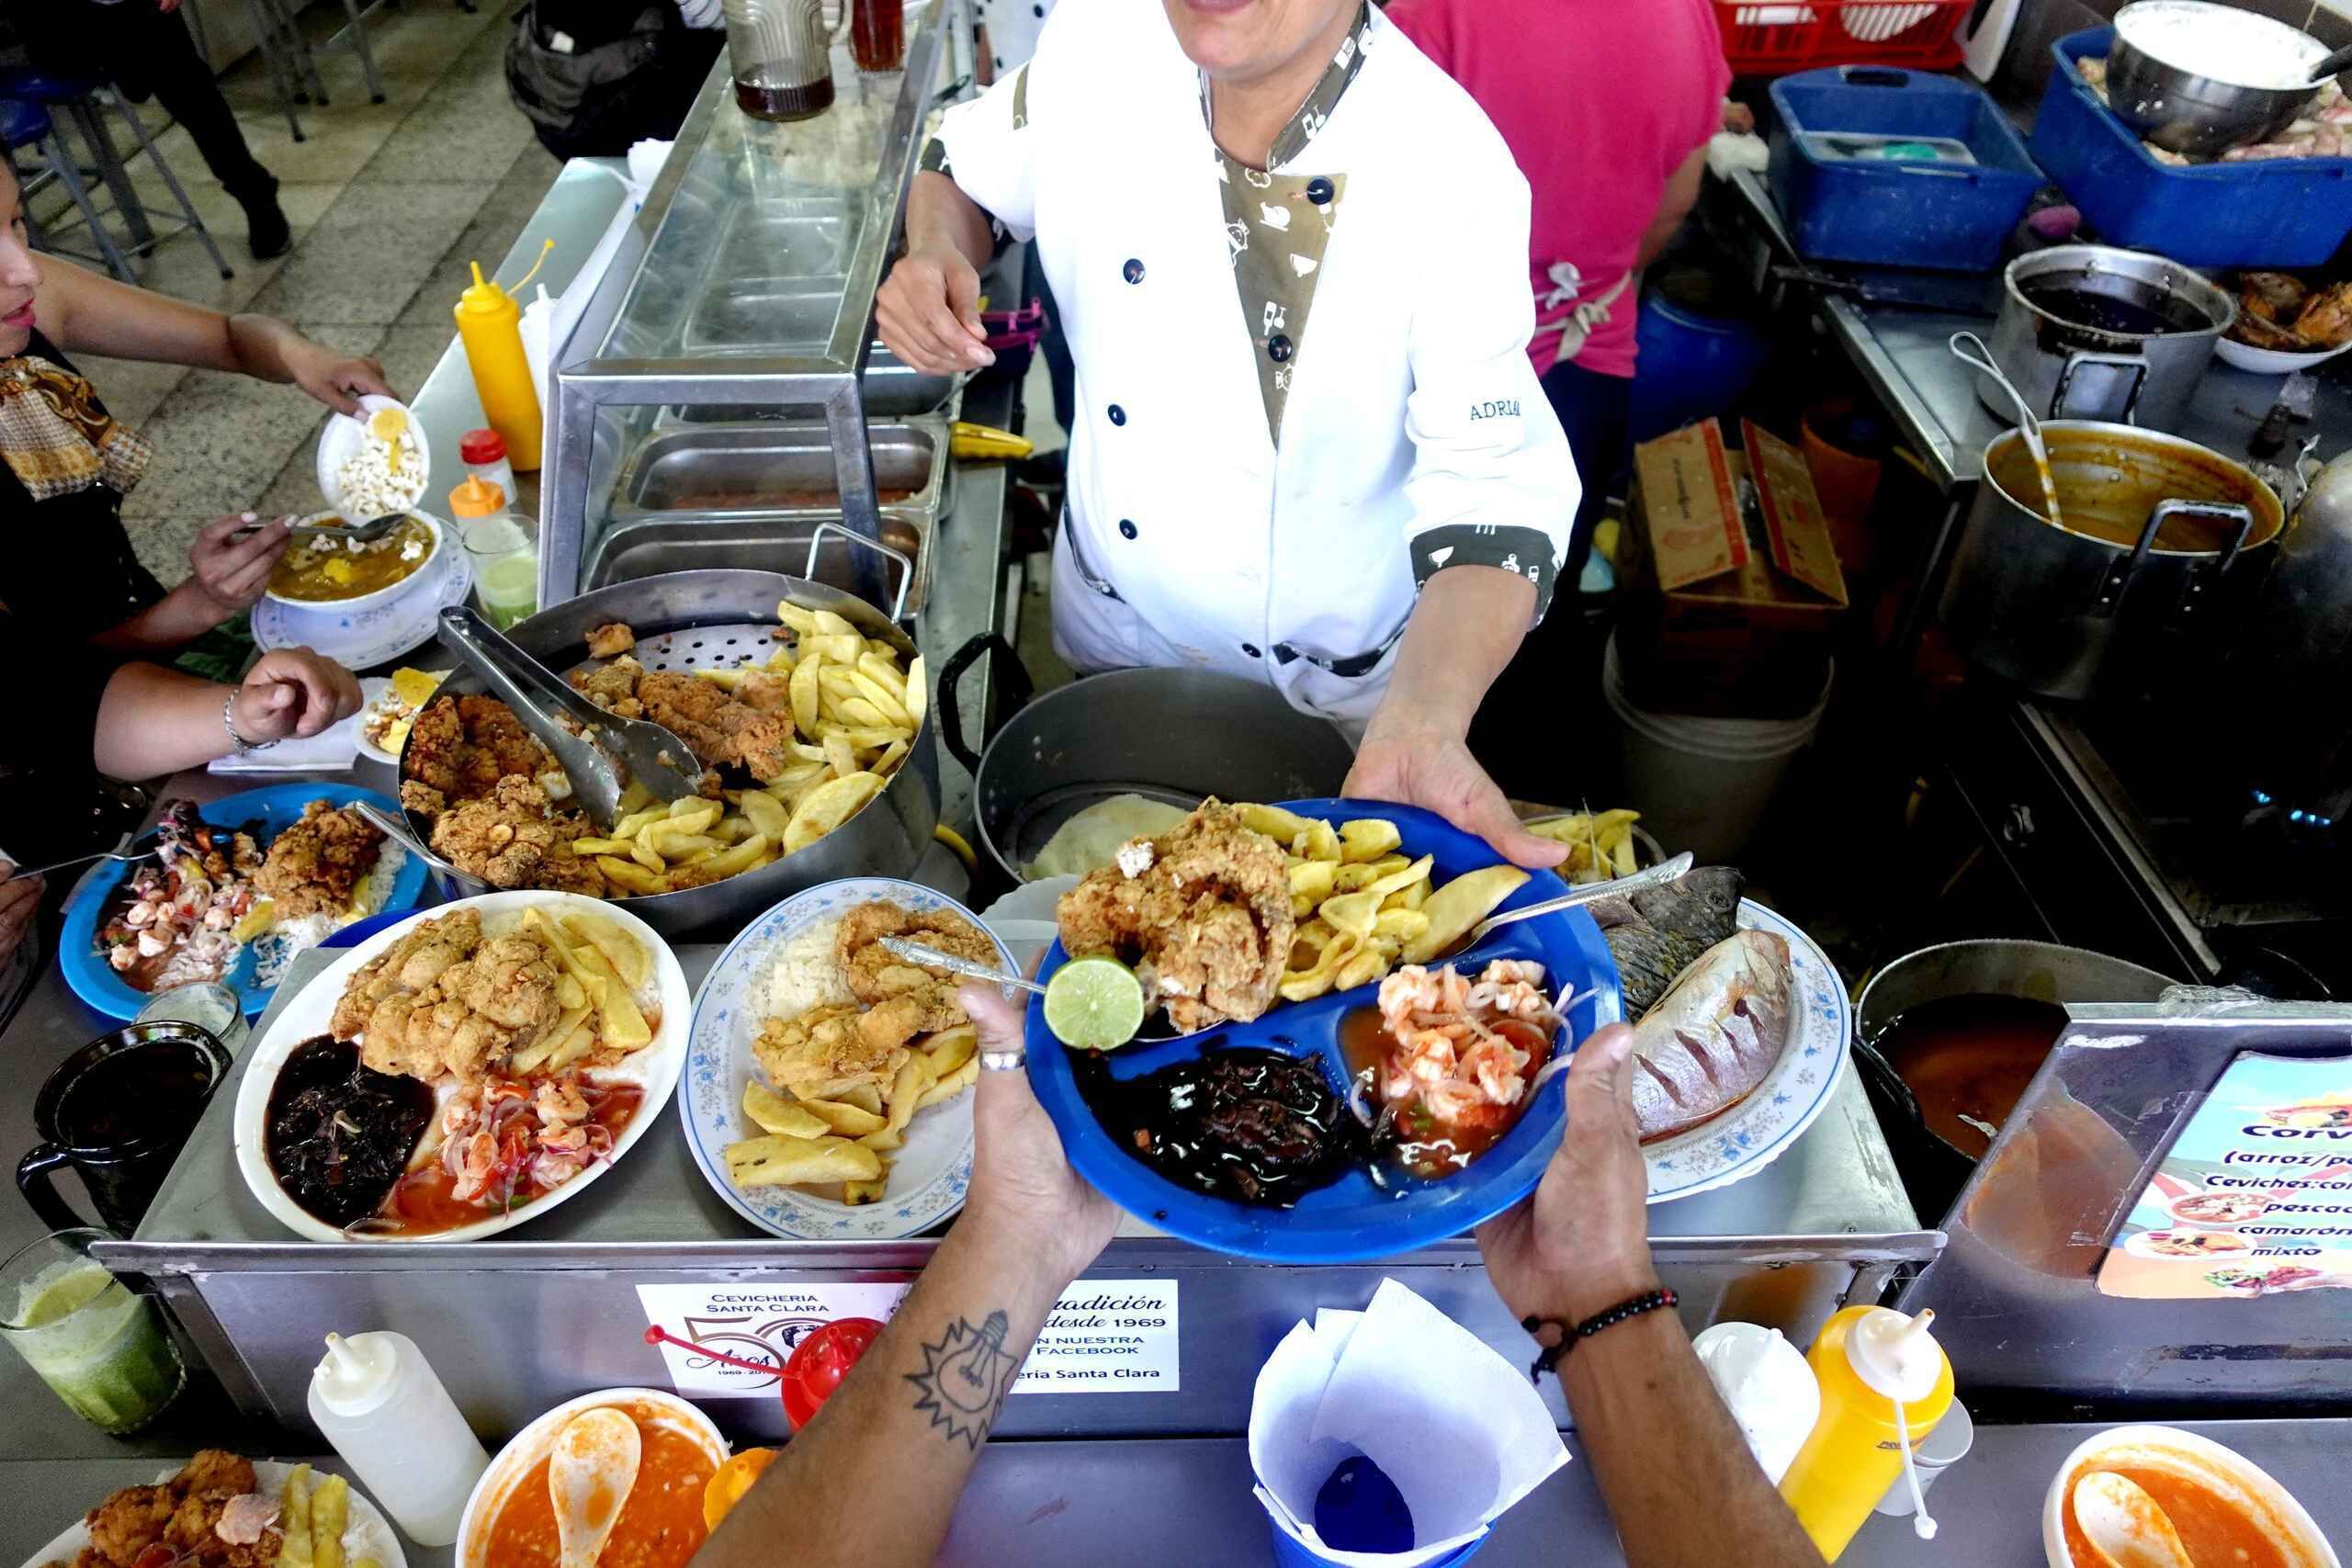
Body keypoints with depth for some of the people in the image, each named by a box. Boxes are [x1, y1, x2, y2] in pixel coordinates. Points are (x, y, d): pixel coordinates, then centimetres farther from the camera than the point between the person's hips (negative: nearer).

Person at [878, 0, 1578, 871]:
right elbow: (966, 171, 4)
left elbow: (1492, 490, -32)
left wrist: (1422, 727, -50)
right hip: (1114, 623, 4)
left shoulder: (1454, 183, -30)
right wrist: (939, 251, -21)